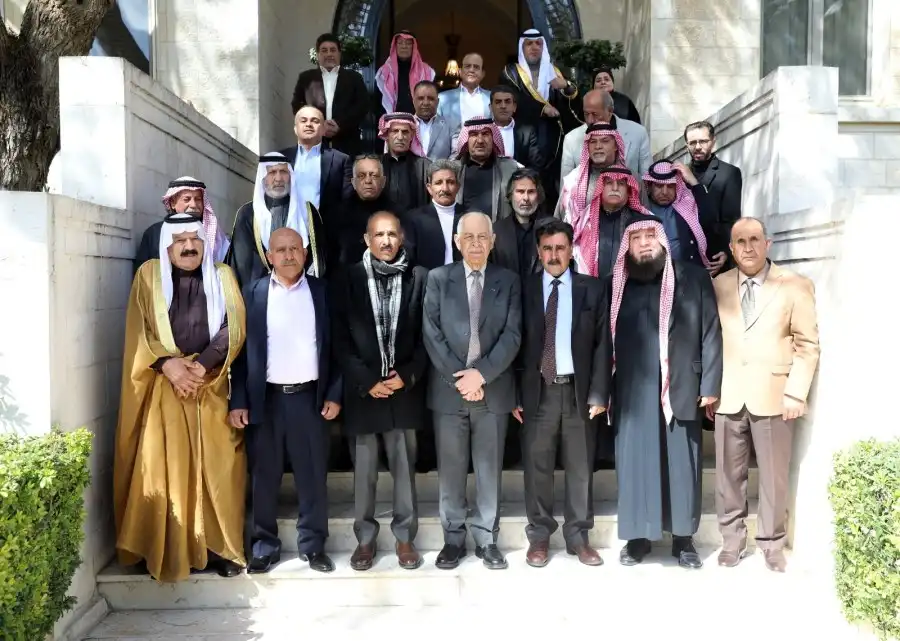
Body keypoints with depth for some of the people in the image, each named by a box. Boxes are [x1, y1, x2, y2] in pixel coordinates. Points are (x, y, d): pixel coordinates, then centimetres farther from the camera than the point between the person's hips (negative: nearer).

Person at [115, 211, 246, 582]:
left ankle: (220, 548, 10)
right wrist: (167, 364, -15)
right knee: (164, 471, -1)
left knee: (218, 469, 1)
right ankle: (166, 552, 9)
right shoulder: (149, 274, 6)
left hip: (213, 387, 1)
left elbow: (234, 328, -1)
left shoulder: (223, 276, 8)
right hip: (165, 387, -1)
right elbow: (139, 331, 1)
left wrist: (201, 365, -14)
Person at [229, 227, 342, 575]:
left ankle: (313, 544, 19)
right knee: (264, 476, 8)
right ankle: (265, 545, 21)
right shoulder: (253, 293, 3)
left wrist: (334, 394, -1)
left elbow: (334, 346, 6)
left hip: (310, 396, 0)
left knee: (312, 475, 7)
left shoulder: (322, 291, 5)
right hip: (266, 398, 0)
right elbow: (241, 348, 1)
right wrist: (238, 401, -5)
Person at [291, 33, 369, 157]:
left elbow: (363, 105, 4)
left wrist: (340, 125, -10)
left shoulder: (354, 77, 14)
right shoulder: (306, 78, 16)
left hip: (346, 144, 0)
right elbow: (297, 105, 9)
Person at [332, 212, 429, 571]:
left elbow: (427, 335, 2)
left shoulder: (419, 278, 1)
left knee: (405, 467, 9)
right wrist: (365, 381, -9)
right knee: (364, 470, 8)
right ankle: (365, 538, 22)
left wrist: (408, 375, -8)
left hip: (405, 389, 0)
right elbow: (340, 339, -1)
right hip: (363, 390, 0)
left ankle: (405, 537, 22)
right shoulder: (349, 279, 0)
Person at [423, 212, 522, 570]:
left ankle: (486, 539, 19)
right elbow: (431, 334, -3)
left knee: (489, 469, 7)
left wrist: (481, 374, -13)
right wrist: (458, 378, -11)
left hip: (493, 390, 0)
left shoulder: (508, 281, 6)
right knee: (450, 470, 7)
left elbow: (512, 335, -3)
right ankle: (453, 538, 19)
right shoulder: (438, 279, 4)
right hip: (448, 390, 0)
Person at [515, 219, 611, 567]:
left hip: (579, 390, 1)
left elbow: (602, 344, 3)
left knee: (580, 468, 8)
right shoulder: (523, 289, 3)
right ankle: (539, 536, 18)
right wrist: (514, 394, -4)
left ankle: (578, 537, 20)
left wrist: (598, 393, -5)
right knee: (537, 468, 5)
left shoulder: (593, 289, 4)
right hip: (537, 391, 0)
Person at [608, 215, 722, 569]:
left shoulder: (693, 279, 4)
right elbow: (606, 339, 7)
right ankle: (638, 537, 18)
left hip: (680, 390, -1)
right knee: (635, 463, 5)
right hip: (632, 393, 1)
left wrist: (710, 384, -6)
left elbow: (710, 333, 1)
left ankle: (683, 539, 18)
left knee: (682, 464, 5)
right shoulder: (616, 286, 9)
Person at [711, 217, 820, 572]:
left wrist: (796, 392, -9)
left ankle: (771, 546, 20)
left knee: (774, 476, 5)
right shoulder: (717, 286, 7)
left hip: (773, 395, -2)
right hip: (728, 395, 2)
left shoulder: (795, 285, 0)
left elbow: (808, 345, -1)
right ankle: (732, 541, 21)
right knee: (729, 474, 8)